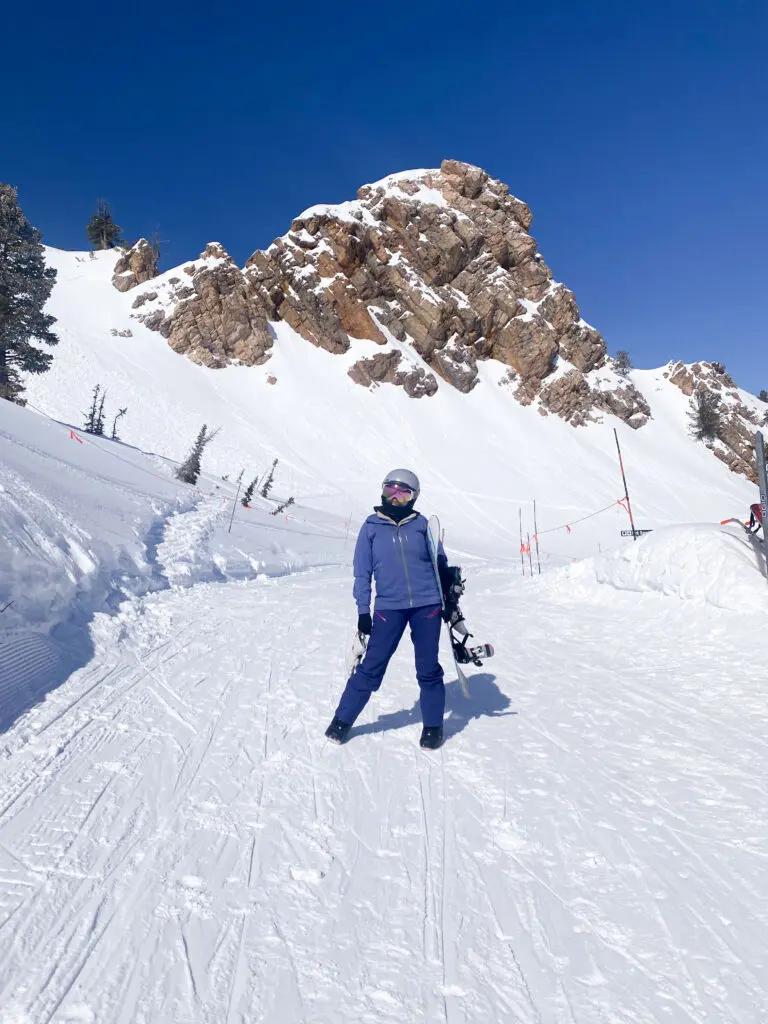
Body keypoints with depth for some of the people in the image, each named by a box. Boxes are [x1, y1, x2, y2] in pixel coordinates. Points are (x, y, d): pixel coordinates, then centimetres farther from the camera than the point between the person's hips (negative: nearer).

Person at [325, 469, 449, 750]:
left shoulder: (421, 524, 4)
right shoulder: (372, 526, 2)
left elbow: (440, 562, 12)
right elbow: (362, 572, 4)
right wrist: (363, 610, -1)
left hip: (427, 605, 1)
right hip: (389, 607, -1)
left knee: (428, 669, 7)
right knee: (372, 666, -1)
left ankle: (433, 726, 25)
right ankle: (343, 719, 16)